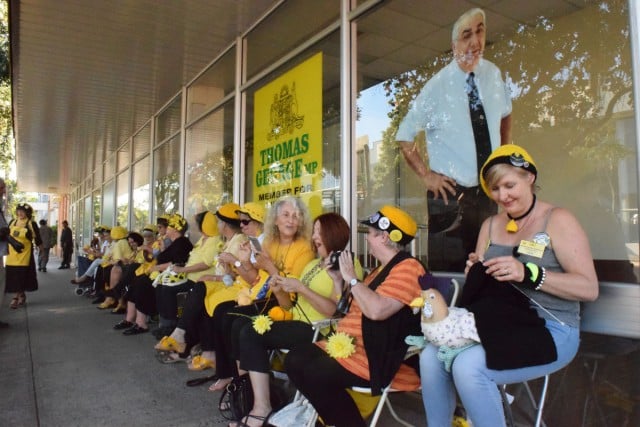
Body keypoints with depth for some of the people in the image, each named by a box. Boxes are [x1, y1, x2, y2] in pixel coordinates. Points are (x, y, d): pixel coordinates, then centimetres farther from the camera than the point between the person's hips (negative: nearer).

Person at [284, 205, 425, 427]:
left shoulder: (407, 267, -15)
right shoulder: (382, 269, 18)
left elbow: (376, 310, -29)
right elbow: (350, 309, 22)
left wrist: (351, 278, -17)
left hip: (378, 357, -10)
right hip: (349, 346, 10)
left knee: (317, 374, -25)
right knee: (295, 359, -1)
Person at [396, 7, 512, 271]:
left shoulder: (493, 75, 2)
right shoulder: (437, 86, -12)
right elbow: (404, 136, -4)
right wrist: (426, 175, -9)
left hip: (489, 192, 5)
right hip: (451, 195, -5)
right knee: (449, 271, 0)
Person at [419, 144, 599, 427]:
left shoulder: (557, 220, -6)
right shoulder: (490, 225, 12)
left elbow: (589, 288, -13)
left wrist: (528, 274, -26)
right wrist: (476, 272, -7)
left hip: (550, 331, -6)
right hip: (497, 324, 6)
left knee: (468, 367, -27)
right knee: (431, 356, -14)